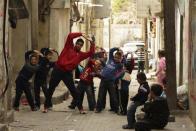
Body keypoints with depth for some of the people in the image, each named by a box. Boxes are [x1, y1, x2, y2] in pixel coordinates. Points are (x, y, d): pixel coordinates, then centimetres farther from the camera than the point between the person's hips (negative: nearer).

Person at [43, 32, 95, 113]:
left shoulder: (81, 55, 8)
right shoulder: (69, 47, 3)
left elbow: (91, 53, -5)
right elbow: (70, 36, -10)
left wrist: (92, 45, -18)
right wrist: (81, 34, -13)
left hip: (67, 73, 1)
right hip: (58, 70, -1)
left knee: (74, 91, 0)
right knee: (51, 89, 7)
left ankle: (80, 108, 6)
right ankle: (46, 106, 20)